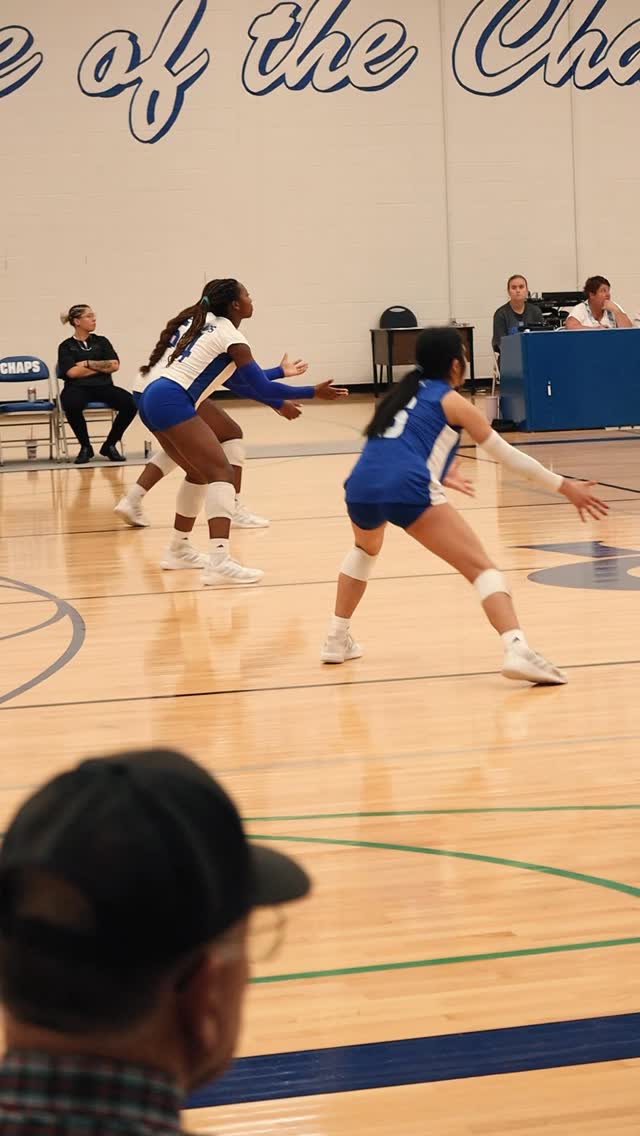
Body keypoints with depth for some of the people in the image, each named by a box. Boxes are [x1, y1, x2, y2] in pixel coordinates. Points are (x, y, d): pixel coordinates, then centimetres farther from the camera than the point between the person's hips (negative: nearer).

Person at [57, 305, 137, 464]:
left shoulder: (101, 341, 17)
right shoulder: (66, 346, 8)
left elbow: (114, 365, 3)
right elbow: (72, 372, -8)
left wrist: (88, 364, -3)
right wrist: (101, 367, -2)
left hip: (103, 387, 3)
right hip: (77, 388, -3)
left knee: (129, 402, -27)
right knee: (72, 405, -40)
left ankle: (110, 445, -7)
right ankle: (85, 447, -15)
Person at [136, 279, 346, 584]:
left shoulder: (207, 325, 22)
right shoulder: (231, 337, -4)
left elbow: (241, 380, 29)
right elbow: (262, 388, -7)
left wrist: (278, 402, 33)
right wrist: (313, 392, -1)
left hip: (153, 398, 9)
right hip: (172, 401, -9)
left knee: (200, 472, 24)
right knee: (220, 472, -13)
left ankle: (178, 549, 31)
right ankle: (219, 562, -29)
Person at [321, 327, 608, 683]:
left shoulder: (403, 394, 29)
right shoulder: (452, 401, 13)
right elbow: (506, 454, 15)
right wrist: (564, 486, 22)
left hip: (361, 485, 7)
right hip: (407, 489, -6)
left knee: (366, 549, 39)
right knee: (482, 567, -6)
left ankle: (338, 640, 37)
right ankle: (517, 650, -27)